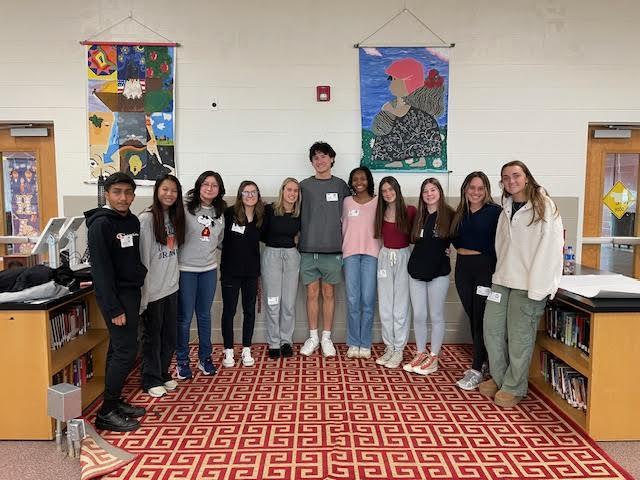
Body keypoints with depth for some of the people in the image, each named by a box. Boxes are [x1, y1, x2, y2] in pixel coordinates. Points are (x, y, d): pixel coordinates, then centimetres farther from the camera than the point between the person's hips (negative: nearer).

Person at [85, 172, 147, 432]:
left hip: (131, 291, 8)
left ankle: (114, 402, 25)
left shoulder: (132, 221, 10)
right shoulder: (100, 224, -15)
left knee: (118, 349, 14)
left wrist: (140, 284, 13)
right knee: (126, 350, -8)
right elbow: (101, 269, -19)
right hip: (115, 295, -8)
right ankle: (106, 413, 3)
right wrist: (114, 308, -20)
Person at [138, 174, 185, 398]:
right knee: (153, 335, 7)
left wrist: (175, 277, 6)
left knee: (170, 334, 15)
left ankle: (163, 373, 31)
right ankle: (151, 379, 22)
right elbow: (143, 257, -17)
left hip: (171, 285, 7)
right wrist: (144, 290, -18)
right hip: (153, 287, -6)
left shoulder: (175, 217, 7)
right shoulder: (146, 219, -14)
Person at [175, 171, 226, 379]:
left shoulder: (220, 213, 7)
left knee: (204, 315, 15)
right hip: (186, 269, -4)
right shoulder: (185, 208, -10)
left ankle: (205, 357, 28)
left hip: (209, 269, 4)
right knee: (184, 317, 4)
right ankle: (182, 361, 20)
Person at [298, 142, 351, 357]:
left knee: (328, 293, 7)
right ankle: (313, 337, 19)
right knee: (312, 293, 6)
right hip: (308, 250, 0)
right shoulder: (304, 185, 5)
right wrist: (298, 236, 2)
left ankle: (326, 338, 18)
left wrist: (344, 241, 4)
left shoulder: (341, 185, 6)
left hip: (332, 250, 0)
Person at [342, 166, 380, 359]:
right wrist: (343, 250, 10)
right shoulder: (347, 202, 10)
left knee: (368, 300, -3)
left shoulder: (377, 202, 6)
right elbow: (344, 227, 14)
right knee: (352, 300, -2)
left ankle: (365, 344, 8)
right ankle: (353, 343, 8)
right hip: (350, 253, 1)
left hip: (371, 254, -1)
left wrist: (381, 253, 2)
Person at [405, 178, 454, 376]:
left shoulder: (449, 215, -4)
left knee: (436, 316, 5)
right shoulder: (419, 216, 7)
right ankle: (420, 354, 22)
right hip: (417, 271, 4)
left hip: (438, 272, -4)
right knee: (418, 316, 8)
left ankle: (433, 357, 17)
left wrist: (446, 249, -8)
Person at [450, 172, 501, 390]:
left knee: (481, 318, -5)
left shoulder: (495, 212, -7)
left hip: (485, 268, -6)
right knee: (472, 317, 11)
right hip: (463, 268, 6)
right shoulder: (459, 214, 11)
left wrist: (495, 270, -17)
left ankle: (477, 369, 2)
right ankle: (483, 360, 26)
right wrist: (462, 249, 4)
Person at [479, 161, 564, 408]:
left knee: (519, 337, 1)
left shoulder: (545, 206, -7)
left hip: (528, 283, -6)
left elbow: (550, 248, -13)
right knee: (492, 328, 9)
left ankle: (513, 388, 18)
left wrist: (537, 286, -17)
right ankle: (498, 377, 27)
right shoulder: (506, 208, 13)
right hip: (502, 280, 7)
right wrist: (500, 272, 5)